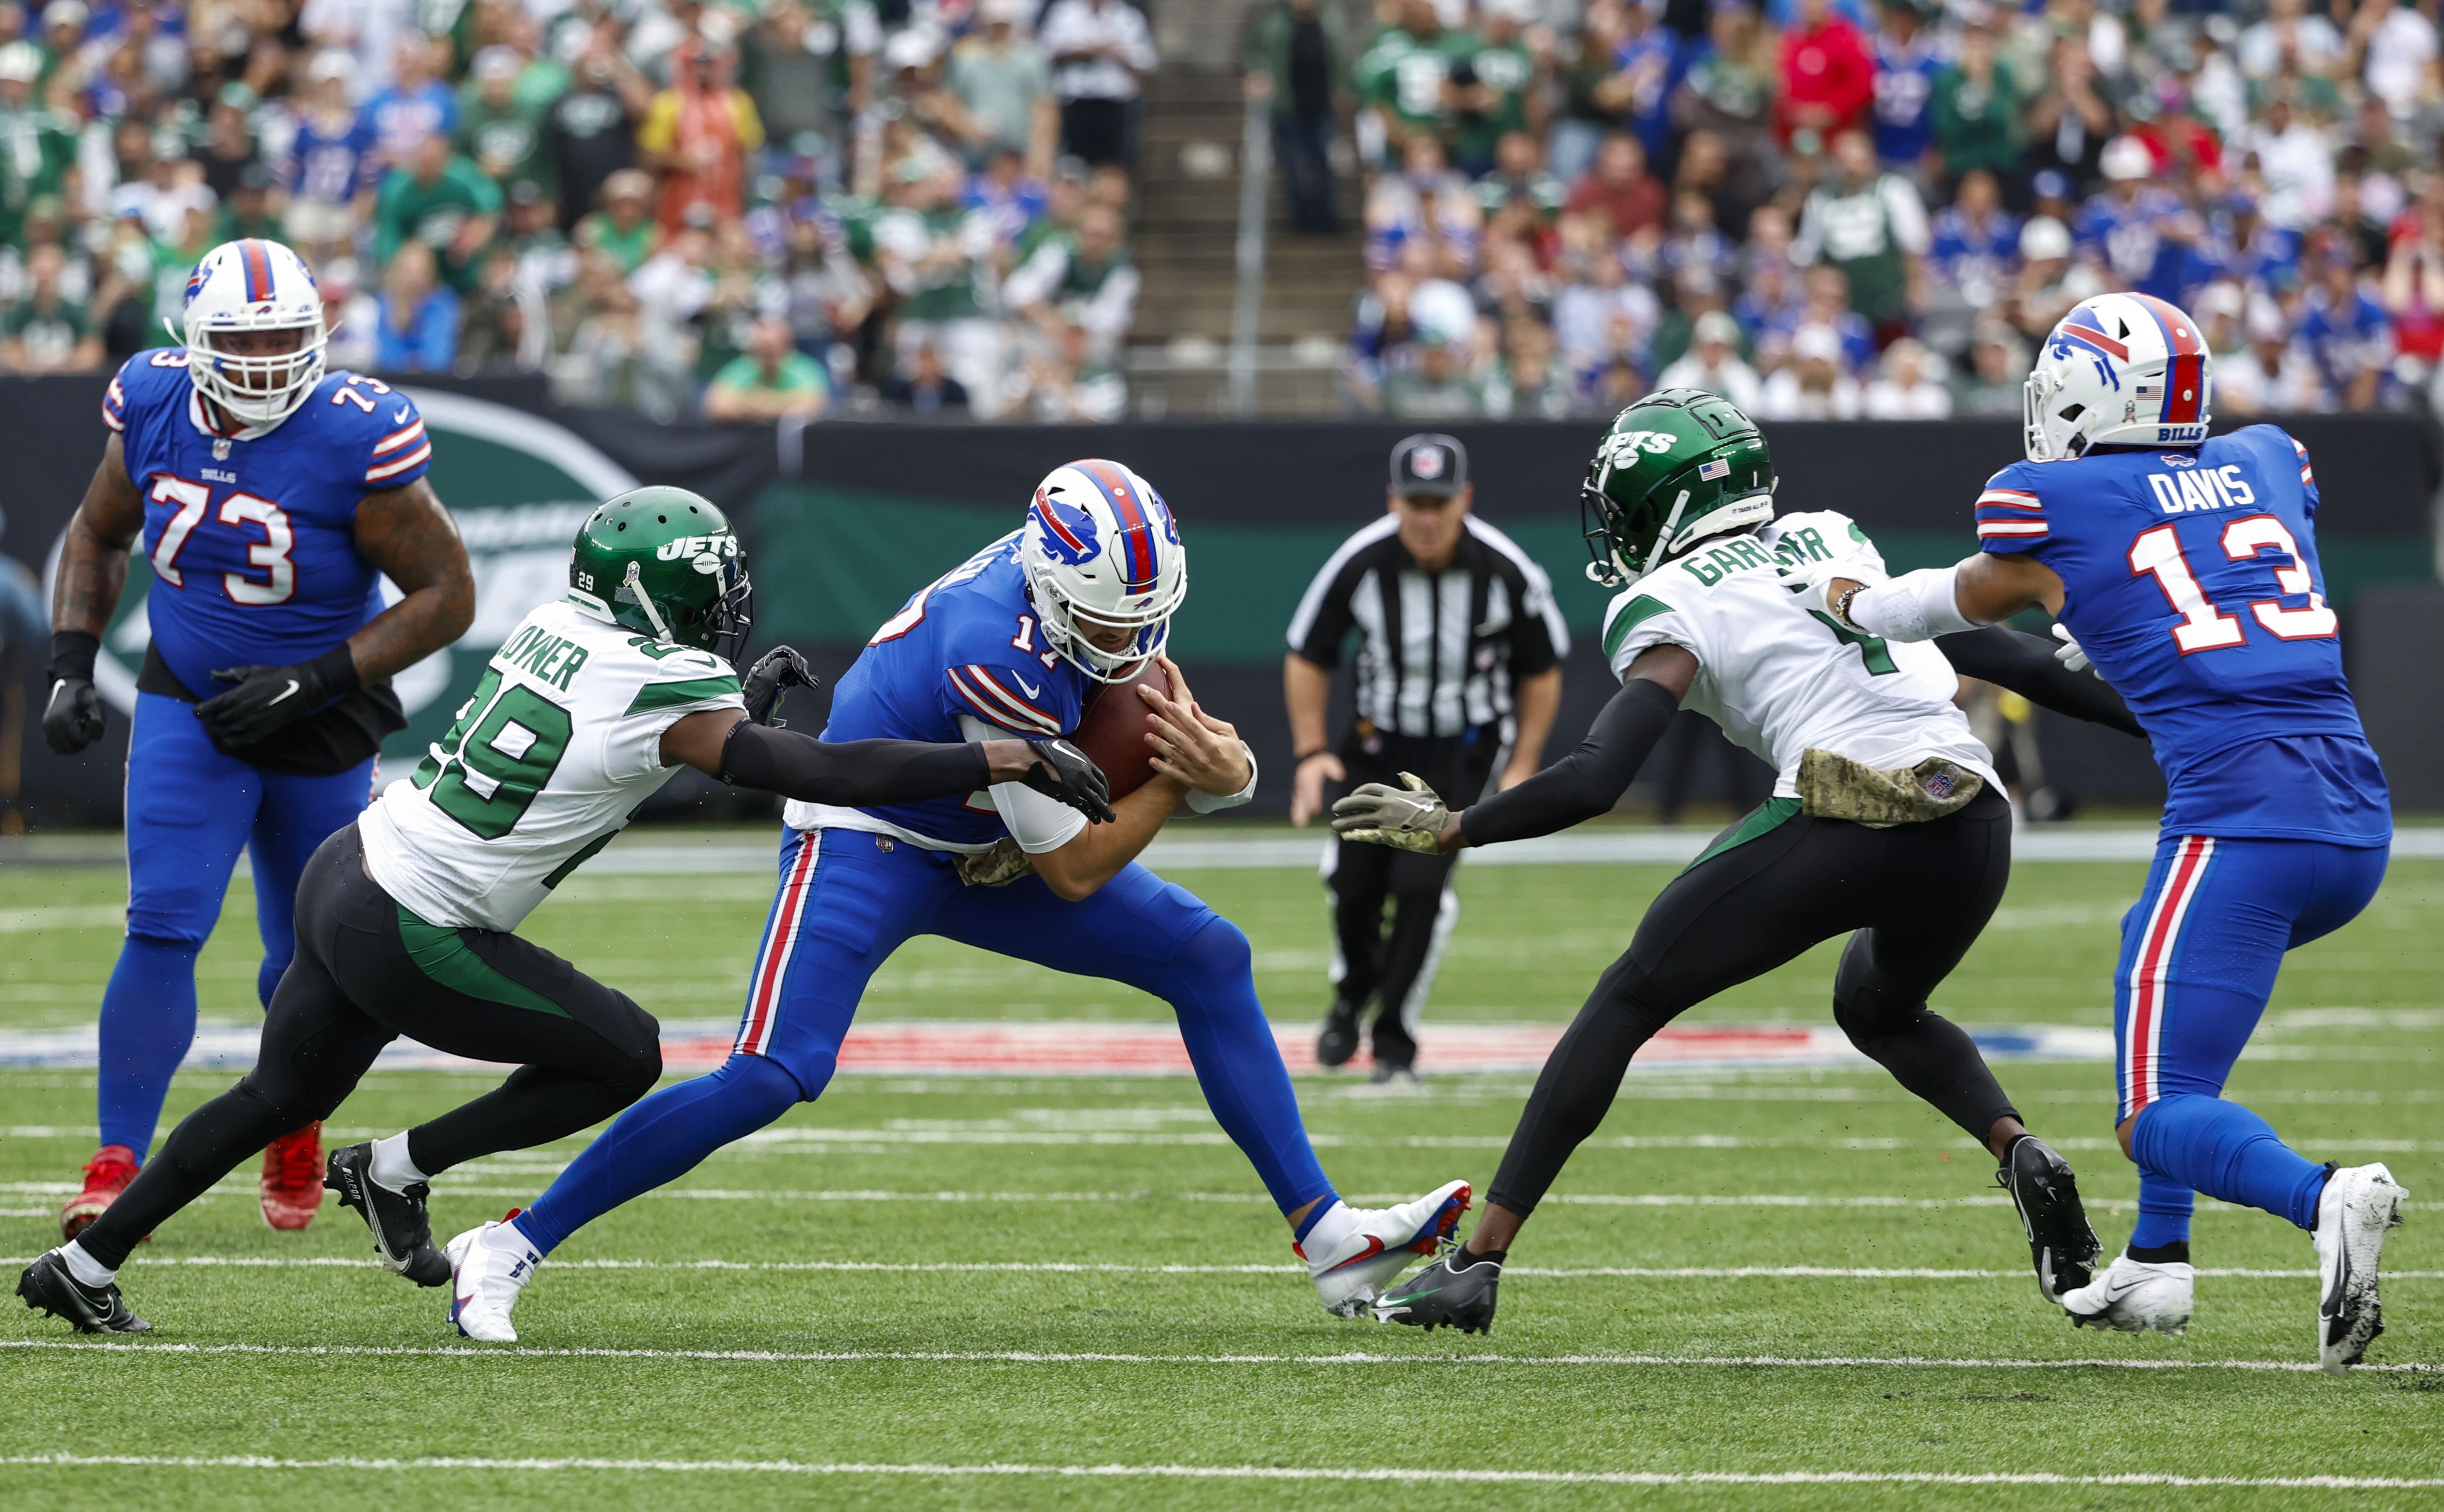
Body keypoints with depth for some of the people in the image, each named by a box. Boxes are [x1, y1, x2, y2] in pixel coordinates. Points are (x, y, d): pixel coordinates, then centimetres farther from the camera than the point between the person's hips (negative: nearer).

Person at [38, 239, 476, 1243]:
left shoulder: (357, 442, -23)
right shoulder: (153, 409, -10)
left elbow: (448, 596, -16)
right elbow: (99, 534, 10)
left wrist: (310, 683, -23)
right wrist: (71, 665, -2)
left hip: (319, 737, -1)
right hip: (188, 712, 1)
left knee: (304, 968, 12)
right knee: (164, 930, -17)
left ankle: (294, 1127, 42)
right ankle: (117, 1169, -16)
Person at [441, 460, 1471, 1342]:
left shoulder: (1108, 589, -9)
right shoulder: (1000, 654, -34)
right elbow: (1074, 870, -26)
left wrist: (1222, 765, -23)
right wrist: (1179, 773, -15)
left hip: (979, 854, 9)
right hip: (870, 841, -8)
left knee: (1209, 959, 2)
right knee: (771, 1078, -23)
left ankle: (1330, 1240, 7)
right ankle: (509, 1250, -14)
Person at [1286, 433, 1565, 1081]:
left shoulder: (1507, 573, -20)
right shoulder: (1360, 564, -18)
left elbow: (1542, 670, -3)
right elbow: (1307, 657, -2)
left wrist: (1522, 768, -6)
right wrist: (1311, 753, -9)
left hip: (1465, 746, -2)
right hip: (1378, 741, 2)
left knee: (1421, 882, -18)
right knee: (1353, 882, 1)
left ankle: (1395, 1040, -3)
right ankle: (1353, 992, 35)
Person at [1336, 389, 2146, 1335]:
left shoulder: (1671, 610, 4)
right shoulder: (1834, 540, 23)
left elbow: (1596, 780, -5)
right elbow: (1987, 651, 26)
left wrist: (1450, 830, 8)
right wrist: (2151, 720, 34)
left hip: (1844, 823, -6)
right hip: (1974, 828, 6)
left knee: (1629, 1002, 10)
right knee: (1879, 1009, 35)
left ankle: (1479, 1262, 8)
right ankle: (2021, 1153, 6)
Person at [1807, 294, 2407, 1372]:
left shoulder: (2052, 506, 4)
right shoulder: (2269, 463, 17)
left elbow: (1969, 601, 25)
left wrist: (1845, 602, 44)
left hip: (2239, 820, -7)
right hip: (2360, 825, 7)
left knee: (2161, 1118, -2)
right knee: (2156, 953, 32)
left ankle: (2323, 1200, -33)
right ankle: (2156, 1264, 29)